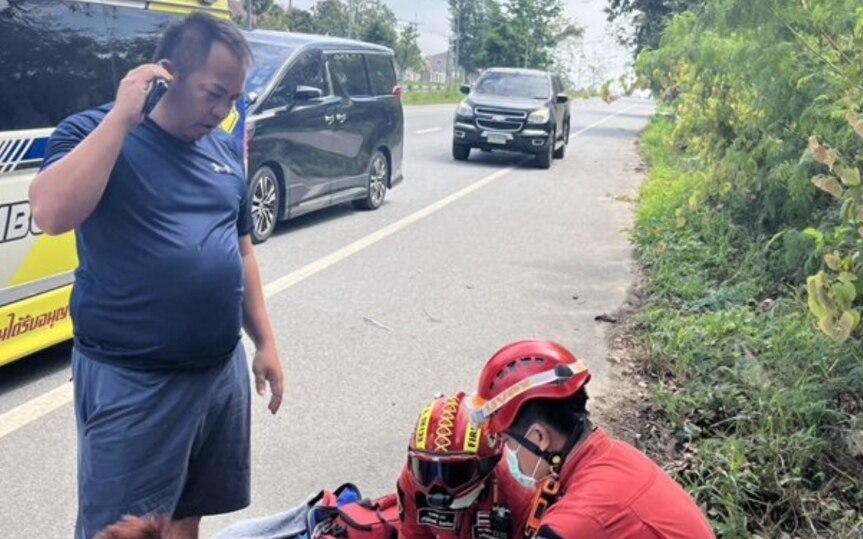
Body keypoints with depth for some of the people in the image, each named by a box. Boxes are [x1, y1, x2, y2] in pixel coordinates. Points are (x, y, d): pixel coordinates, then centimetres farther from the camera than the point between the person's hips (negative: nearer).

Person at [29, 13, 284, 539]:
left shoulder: (226, 150, 9)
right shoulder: (96, 134, -9)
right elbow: (51, 215, -28)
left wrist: (265, 341, 14)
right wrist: (122, 117, -25)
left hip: (224, 370, 6)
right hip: (133, 382, -5)